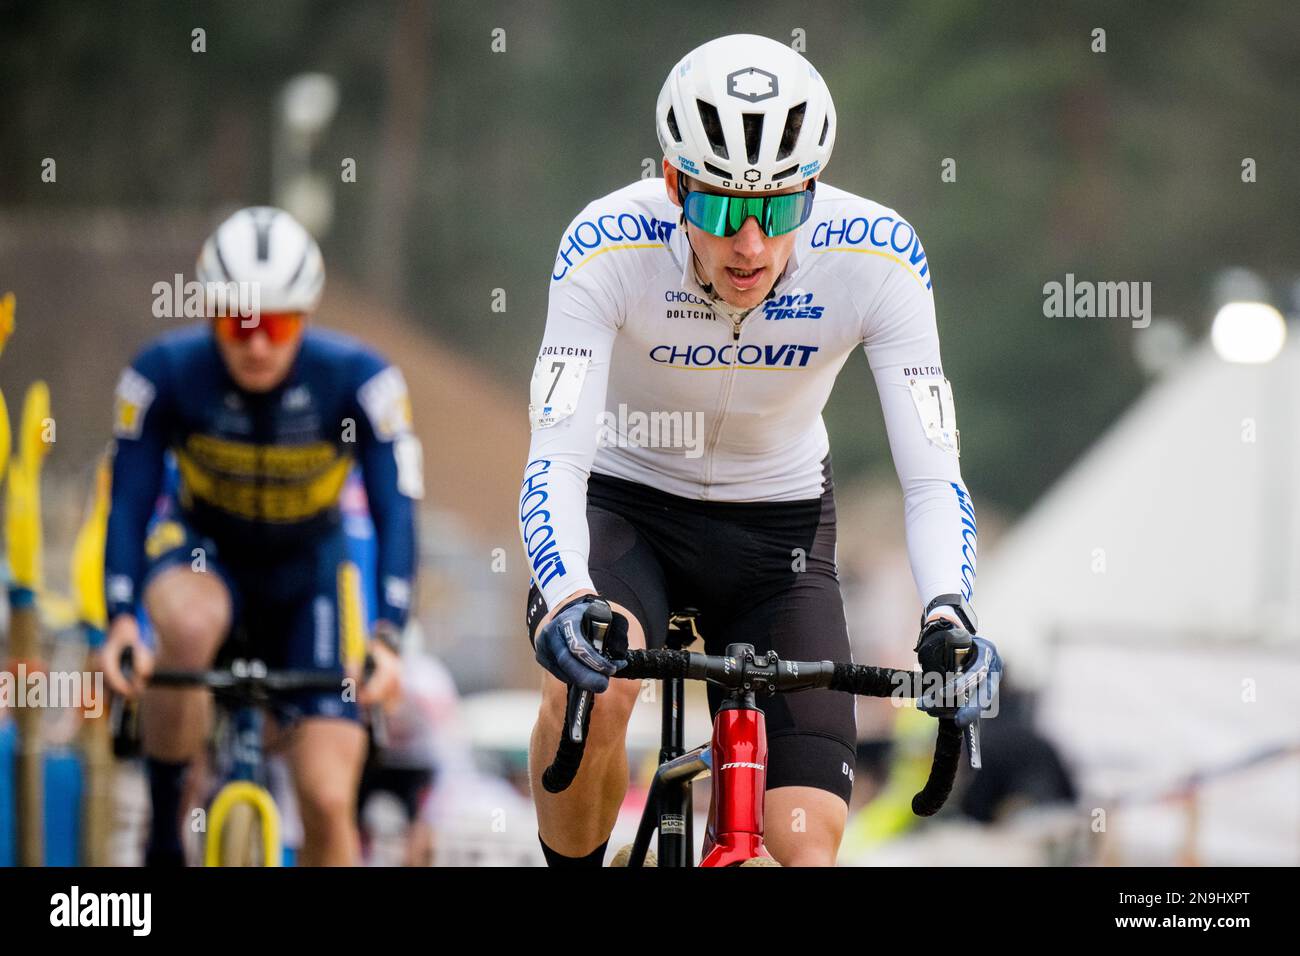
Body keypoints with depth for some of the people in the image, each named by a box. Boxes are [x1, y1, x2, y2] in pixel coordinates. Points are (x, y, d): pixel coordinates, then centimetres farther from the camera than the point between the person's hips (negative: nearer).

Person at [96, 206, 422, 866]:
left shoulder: (358, 380, -25)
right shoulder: (164, 373, -24)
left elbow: (395, 511, -27)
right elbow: (129, 502, -24)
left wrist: (386, 637, -40)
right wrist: (121, 621, -39)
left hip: (307, 567, 1)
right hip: (201, 546, -1)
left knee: (327, 800, -11)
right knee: (189, 625, -38)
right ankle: (163, 833, -20)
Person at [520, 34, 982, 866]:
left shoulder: (876, 257, -25)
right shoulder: (610, 247, -28)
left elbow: (932, 476, -25)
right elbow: (556, 460, -34)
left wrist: (948, 616, -44)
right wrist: (566, 601, -53)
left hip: (779, 521, 1)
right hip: (625, 502, -1)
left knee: (808, 845, -12)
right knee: (591, 687, -34)